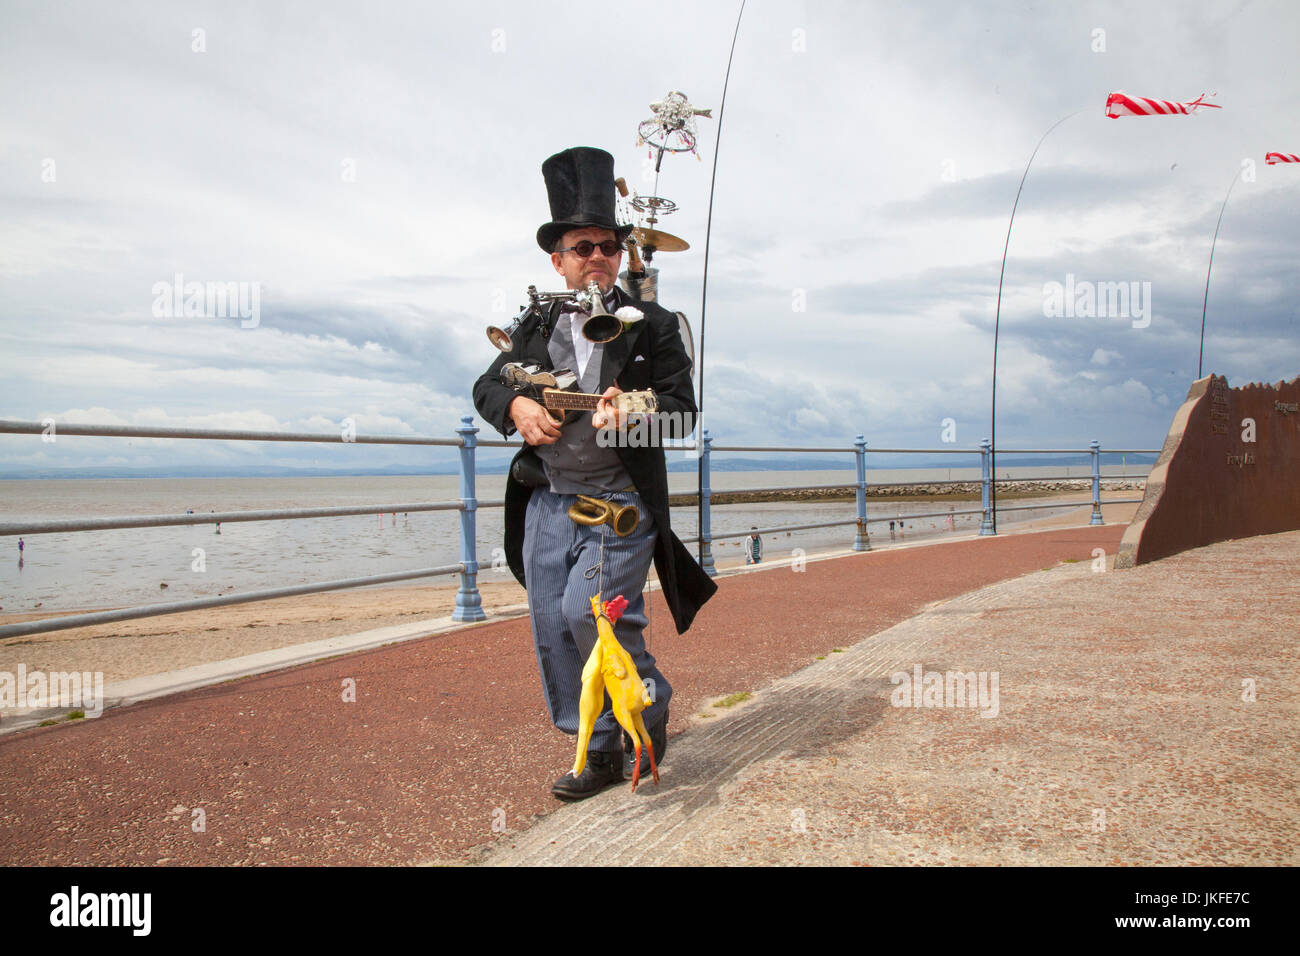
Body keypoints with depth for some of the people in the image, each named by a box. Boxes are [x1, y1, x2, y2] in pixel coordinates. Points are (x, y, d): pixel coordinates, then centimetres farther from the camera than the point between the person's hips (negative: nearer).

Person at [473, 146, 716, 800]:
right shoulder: (536, 327, 13)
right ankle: (604, 752, 18)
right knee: (552, 629, 4)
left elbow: (682, 410, -1)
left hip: (621, 502, -4)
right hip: (547, 501, 5)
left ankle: (648, 712, 9)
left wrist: (633, 414, -21)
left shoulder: (653, 325, 4)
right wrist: (516, 407, -7)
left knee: (591, 609, -19)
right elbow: (487, 385, 16)